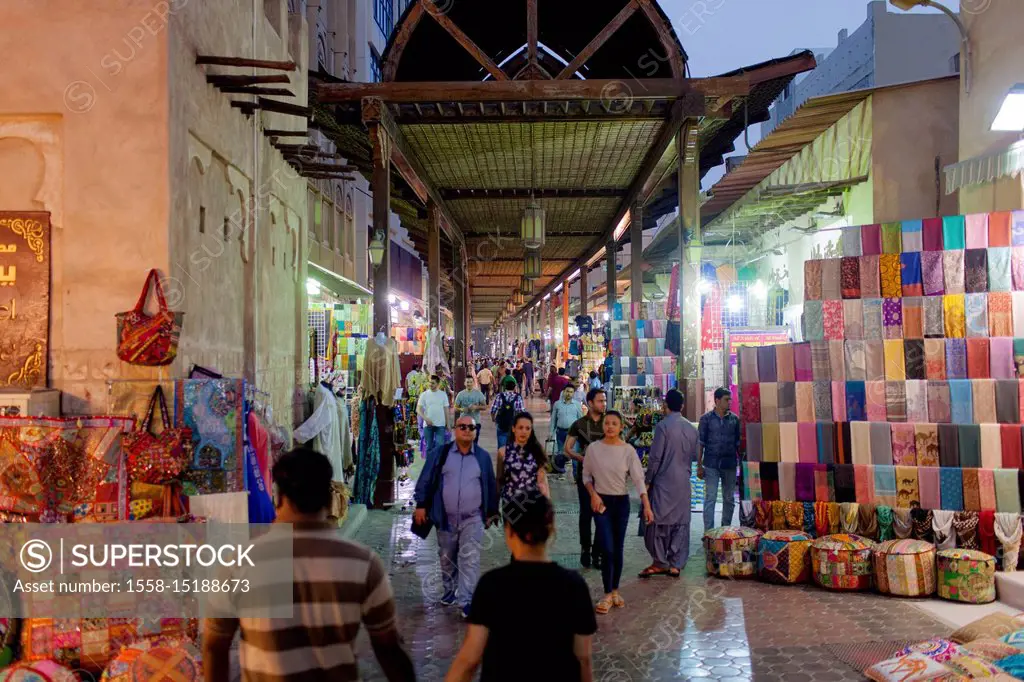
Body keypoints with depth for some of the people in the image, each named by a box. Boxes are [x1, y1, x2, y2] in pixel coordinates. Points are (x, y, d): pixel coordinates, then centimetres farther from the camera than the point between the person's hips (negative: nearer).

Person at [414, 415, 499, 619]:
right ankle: (450, 590, 35)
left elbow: (490, 485, 10)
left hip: (473, 519, -1)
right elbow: (426, 480, 2)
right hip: (446, 518, 1)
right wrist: (421, 505, -3)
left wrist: (491, 512, 12)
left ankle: (466, 600, -6)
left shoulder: (483, 456, 3)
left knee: (470, 559, -8)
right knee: (447, 558, 15)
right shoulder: (440, 453, 0)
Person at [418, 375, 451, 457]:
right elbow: (418, 409, -2)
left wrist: (447, 424, 6)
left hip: (440, 425, 0)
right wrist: (425, 418, -17)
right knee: (428, 446, 7)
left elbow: (446, 410, 9)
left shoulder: (443, 394, 5)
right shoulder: (424, 394, 1)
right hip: (428, 425, 0)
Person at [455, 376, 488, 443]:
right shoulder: (460, 394, 3)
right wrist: (462, 409, -16)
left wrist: (476, 407, -17)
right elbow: (456, 407, 5)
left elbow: (484, 407, 2)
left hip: (475, 422, 0)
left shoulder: (478, 394, 1)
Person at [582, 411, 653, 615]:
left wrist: (647, 506, -18)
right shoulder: (593, 448, -6)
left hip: (622, 502, 1)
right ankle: (607, 594, 2)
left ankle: (615, 590, 25)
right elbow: (586, 475, 5)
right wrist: (593, 495, -10)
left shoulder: (628, 450, -7)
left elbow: (639, 479, -11)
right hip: (601, 501, -1)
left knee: (619, 549, 9)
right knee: (608, 549, -9)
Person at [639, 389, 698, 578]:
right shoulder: (692, 428, 6)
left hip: (664, 481, -5)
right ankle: (676, 564, 10)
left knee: (659, 522, 3)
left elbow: (655, 457, -12)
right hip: (684, 482, 5)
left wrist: (647, 481, -5)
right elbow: (694, 456, 13)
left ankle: (660, 563, 5)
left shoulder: (663, 426, -11)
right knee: (681, 522, 8)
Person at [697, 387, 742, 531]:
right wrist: (699, 466, -4)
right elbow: (700, 443, 0)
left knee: (729, 499, 11)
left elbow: (738, 443, 9)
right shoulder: (706, 419, -1)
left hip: (730, 465, 3)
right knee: (710, 498, -5)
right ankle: (708, 532, -3)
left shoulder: (734, 419, 6)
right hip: (711, 465, -3)